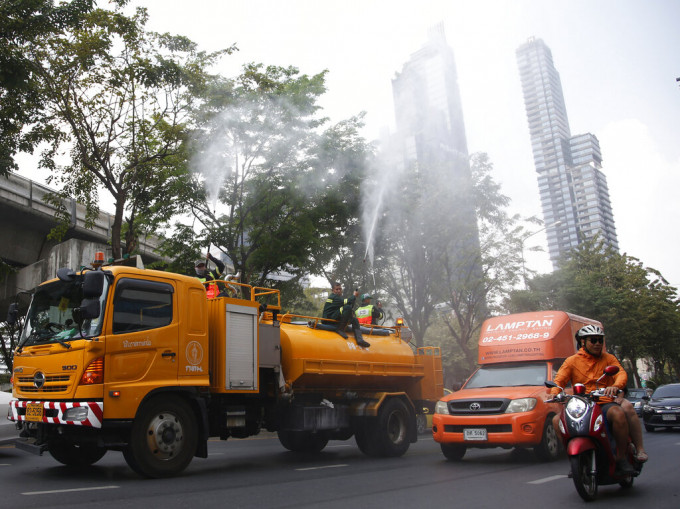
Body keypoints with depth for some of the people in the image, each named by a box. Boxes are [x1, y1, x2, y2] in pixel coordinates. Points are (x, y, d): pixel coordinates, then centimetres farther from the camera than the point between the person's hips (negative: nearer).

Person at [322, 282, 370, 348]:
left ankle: (359, 339, -16)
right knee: (347, 307, -27)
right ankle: (340, 329, -22)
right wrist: (354, 296, -5)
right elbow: (346, 302, -19)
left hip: (336, 319, 10)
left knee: (354, 320, 4)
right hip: (328, 320, -10)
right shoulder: (333, 297, -10)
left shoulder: (339, 297, 22)